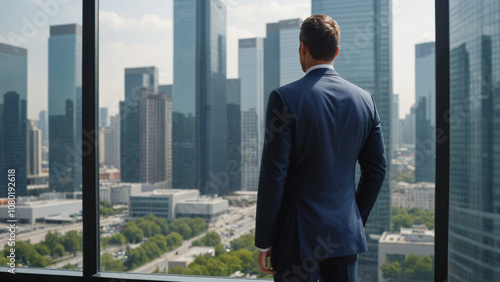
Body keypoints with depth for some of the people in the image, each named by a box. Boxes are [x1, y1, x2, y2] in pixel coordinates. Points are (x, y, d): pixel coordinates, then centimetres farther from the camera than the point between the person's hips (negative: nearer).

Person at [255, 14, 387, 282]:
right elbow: (376, 169, 7)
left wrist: (263, 241, -6)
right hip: (344, 234, 5)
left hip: (298, 237, -4)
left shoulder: (285, 98, -13)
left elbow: (273, 174, -15)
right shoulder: (364, 100, 2)